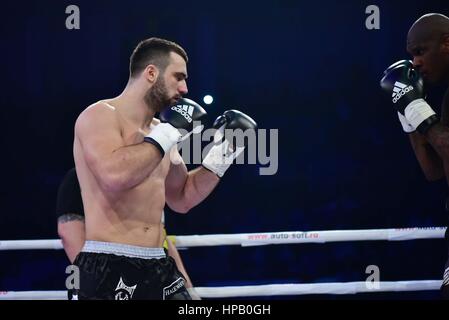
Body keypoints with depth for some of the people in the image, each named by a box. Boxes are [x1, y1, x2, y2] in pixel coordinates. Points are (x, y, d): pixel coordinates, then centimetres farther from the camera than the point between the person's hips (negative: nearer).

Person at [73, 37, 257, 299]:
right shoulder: (101, 115, -7)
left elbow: (182, 199, 27)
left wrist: (221, 154, 17)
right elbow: (114, 176, -27)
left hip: (159, 267, 8)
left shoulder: (159, 130, 17)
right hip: (110, 269, -8)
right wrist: (168, 133, -16)